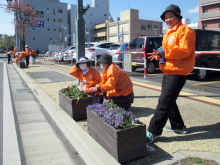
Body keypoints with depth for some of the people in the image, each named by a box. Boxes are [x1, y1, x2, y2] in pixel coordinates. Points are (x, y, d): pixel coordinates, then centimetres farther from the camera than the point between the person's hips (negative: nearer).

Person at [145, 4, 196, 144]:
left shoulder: (185, 30, -7)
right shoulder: (168, 33, 20)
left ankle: (153, 132, -6)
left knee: (164, 102, -11)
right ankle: (178, 126, 33)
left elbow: (185, 50, -19)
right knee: (169, 101, 17)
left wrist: (165, 52, -20)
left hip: (177, 72, -10)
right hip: (168, 71, 10)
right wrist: (159, 54, 2)